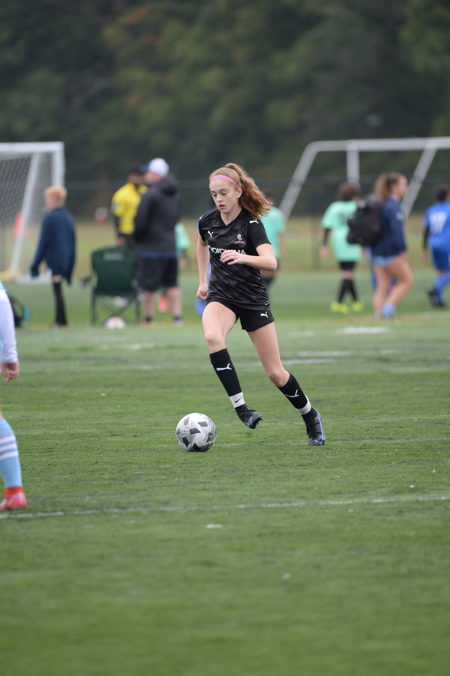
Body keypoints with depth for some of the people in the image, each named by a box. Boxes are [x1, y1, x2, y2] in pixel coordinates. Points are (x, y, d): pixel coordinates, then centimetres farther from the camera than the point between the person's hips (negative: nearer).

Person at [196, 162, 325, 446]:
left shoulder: (251, 224, -16)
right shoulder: (207, 221, -3)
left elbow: (271, 262, -31)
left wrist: (242, 258, -49)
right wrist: (202, 280, 18)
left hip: (253, 299, -3)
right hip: (221, 296, 3)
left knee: (276, 372, 1)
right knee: (213, 337, -34)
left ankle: (310, 416, 27)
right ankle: (241, 408, -32)